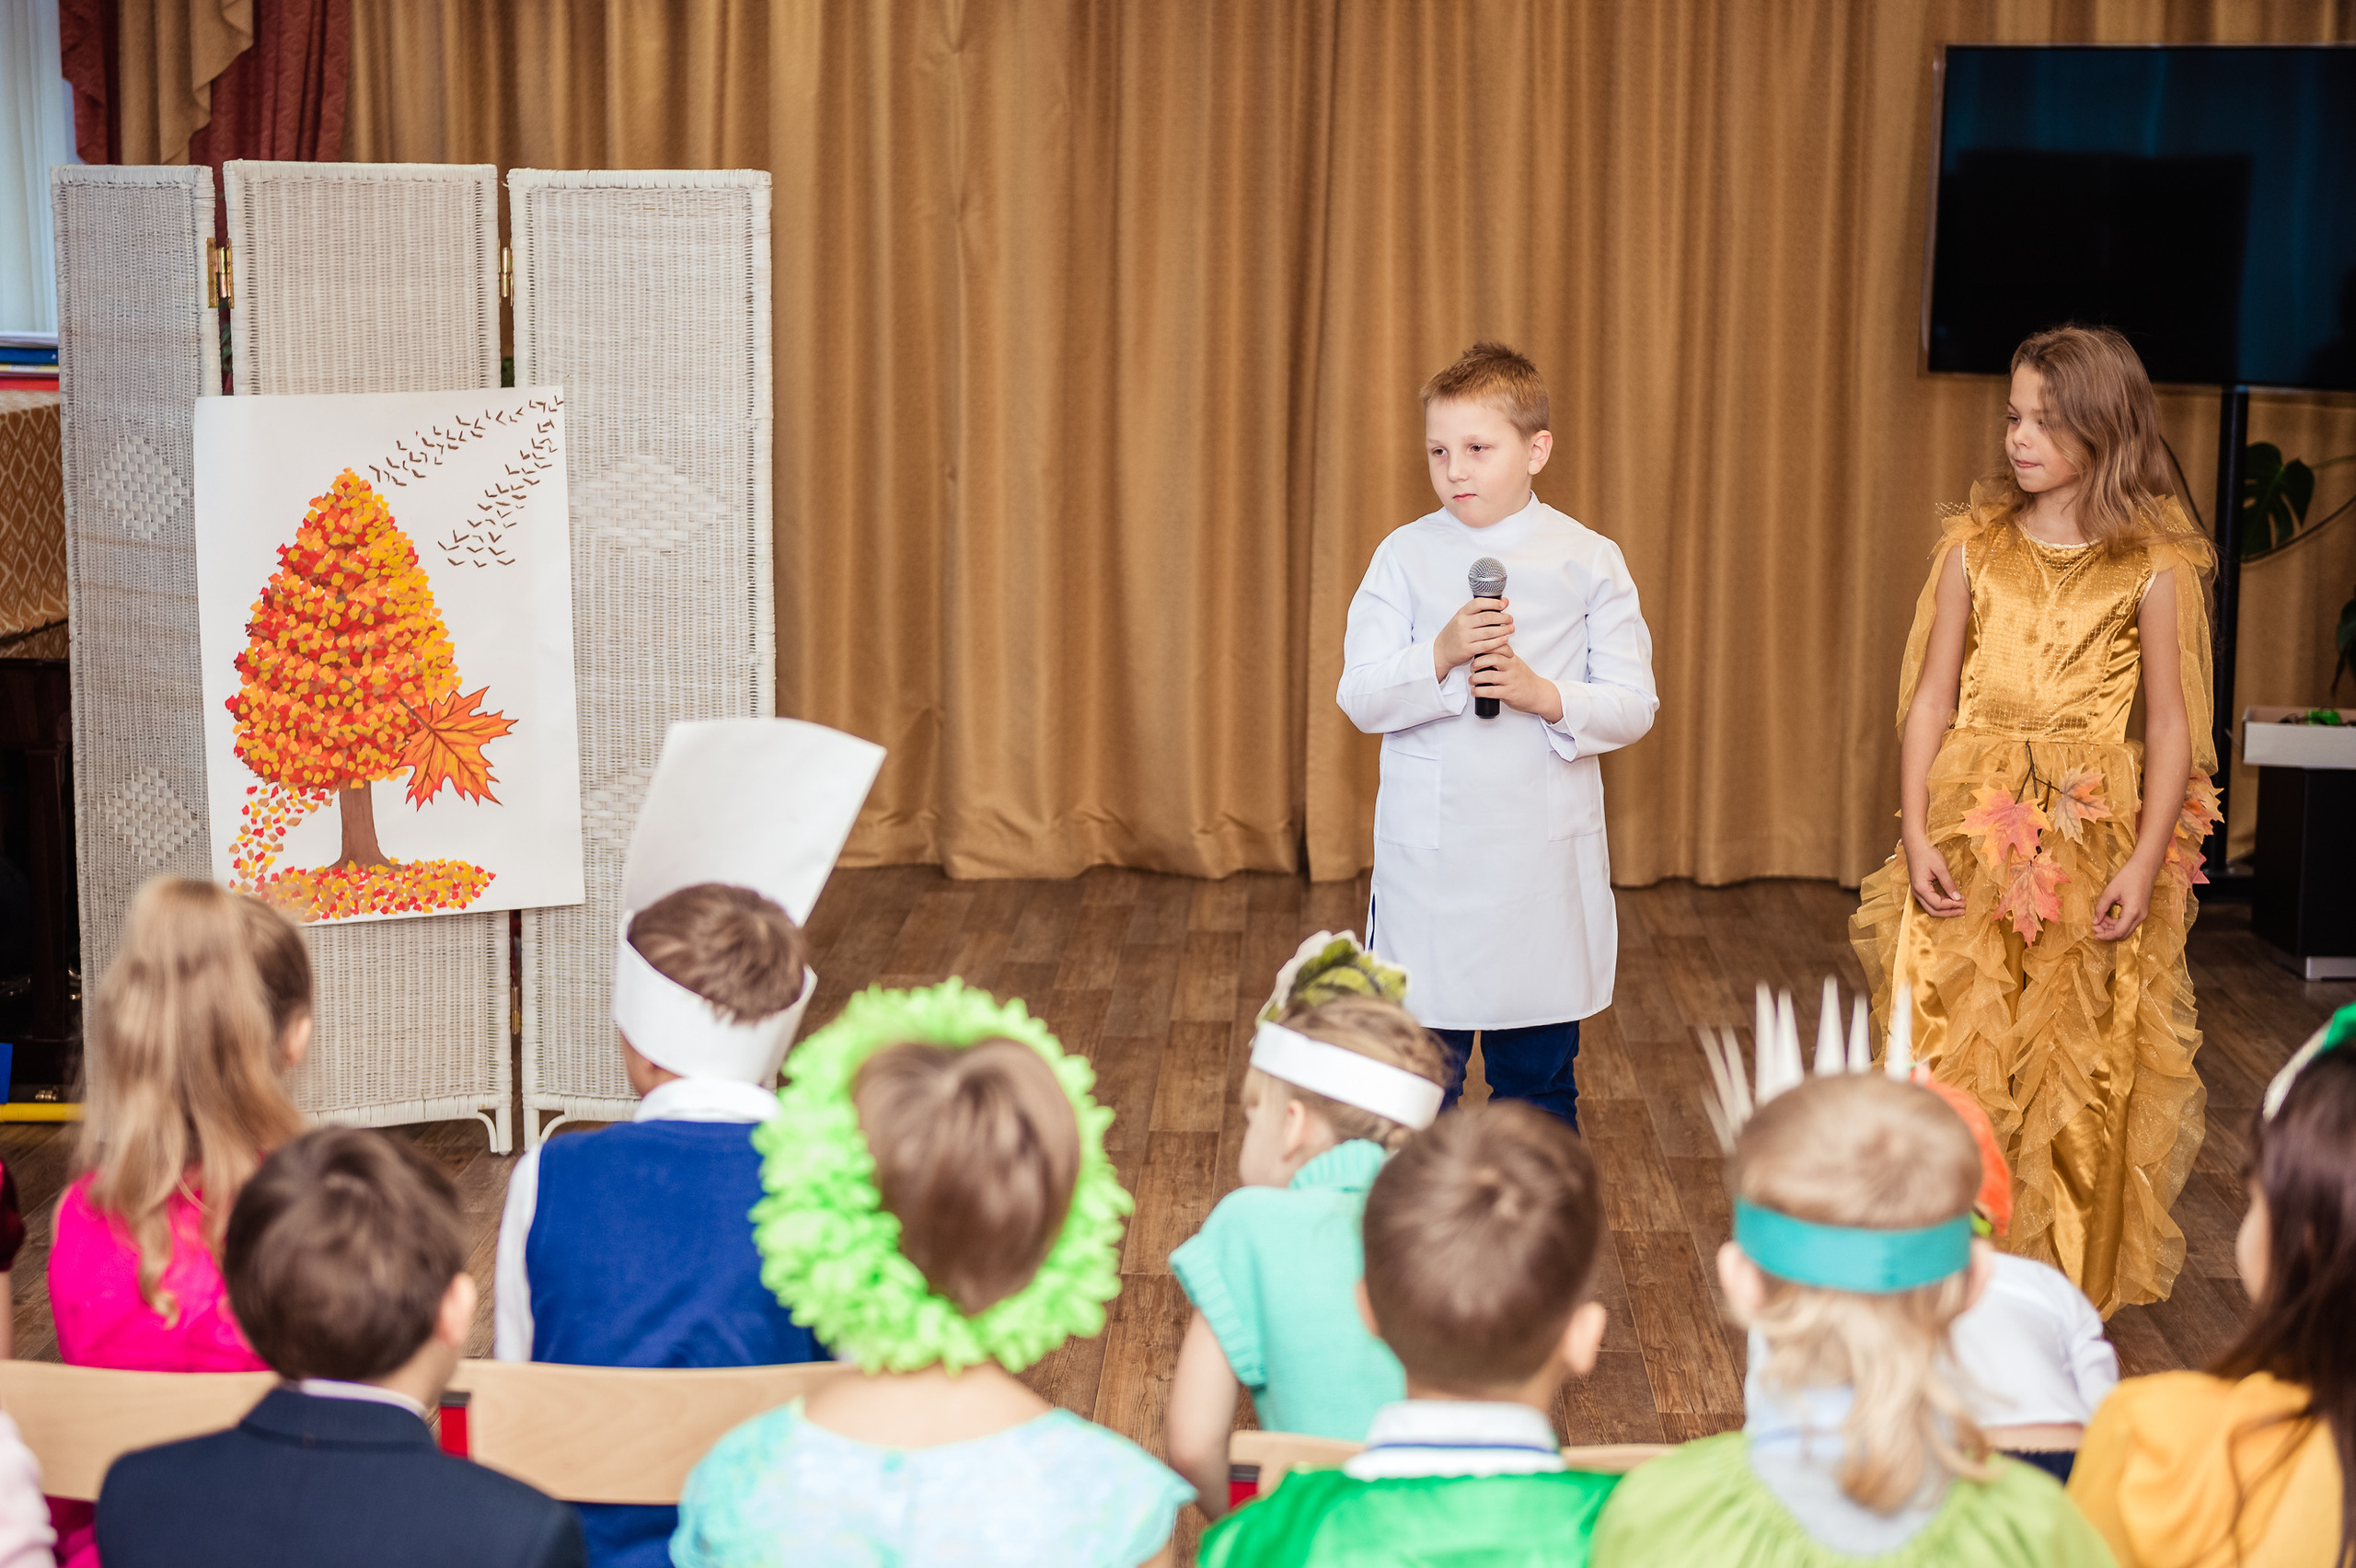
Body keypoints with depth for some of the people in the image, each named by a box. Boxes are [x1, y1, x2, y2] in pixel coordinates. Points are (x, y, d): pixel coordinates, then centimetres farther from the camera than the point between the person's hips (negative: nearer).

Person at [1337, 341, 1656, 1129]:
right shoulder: (1405, 556, 0)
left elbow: (1633, 705, -1)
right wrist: (1442, 653, -21)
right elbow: (1361, 699, -4)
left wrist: (1543, 694, -18)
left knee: (1538, 1074, 11)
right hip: (1427, 856, 0)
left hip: (1546, 858, 0)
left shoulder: (1588, 561, -1)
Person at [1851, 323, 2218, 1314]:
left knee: (2081, 1066, 4)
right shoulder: (1975, 546, 5)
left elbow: (2171, 725, -1)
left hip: (2096, 837, -1)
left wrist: (2144, 863, -10)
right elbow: (1931, 699, 5)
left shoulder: (2157, 566, -1)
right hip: (1972, 829, 2)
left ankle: (2066, 1277, 18)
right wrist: (1916, 835, -3)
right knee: (1949, 1051, 1)